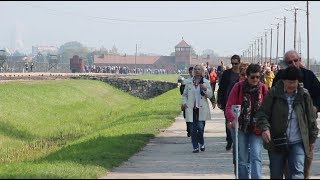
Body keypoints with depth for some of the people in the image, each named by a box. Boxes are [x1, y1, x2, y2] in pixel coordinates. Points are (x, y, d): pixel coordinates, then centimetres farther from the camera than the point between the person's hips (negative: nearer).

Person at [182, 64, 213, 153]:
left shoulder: (206, 82, 5)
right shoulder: (189, 82, 10)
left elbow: (210, 95, 2)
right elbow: (184, 94, 17)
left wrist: (205, 89, -16)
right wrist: (184, 103, 0)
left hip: (202, 109, -2)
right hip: (191, 109, 2)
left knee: (200, 127, -9)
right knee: (193, 129, 0)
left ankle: (201, 143, 17)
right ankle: (195, 147, 9)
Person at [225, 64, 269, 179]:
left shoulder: (263, 88, 0)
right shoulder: (238, 87, -3)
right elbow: (229, 106, -5)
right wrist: (232, 120, -24)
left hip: (256, 128, 0)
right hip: (240, 126, 0)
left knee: (256, 156, -12)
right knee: (242, 159, 6)